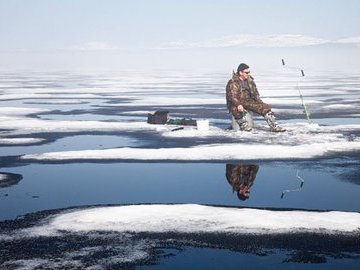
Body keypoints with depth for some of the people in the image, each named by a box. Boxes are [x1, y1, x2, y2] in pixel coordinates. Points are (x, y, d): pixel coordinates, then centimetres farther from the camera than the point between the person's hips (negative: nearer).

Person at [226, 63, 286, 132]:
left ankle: (274, 126, -13)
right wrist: (238, 104, -42)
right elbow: (231, 96, -24)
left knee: (265, 107, -11)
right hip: (235, 103, -6)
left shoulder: (250, 80, 6)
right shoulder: (232, 83, -14)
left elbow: (254, 93, 14)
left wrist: (260, 103, 1)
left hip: (247, 101, 6)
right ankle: (244, 125, -20)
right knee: (236, 110, -41)